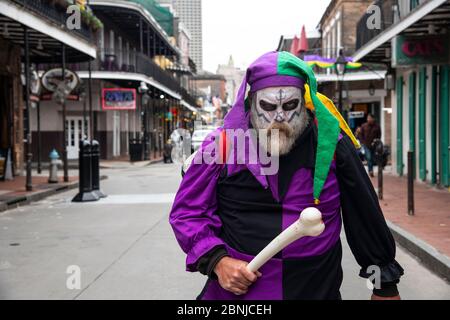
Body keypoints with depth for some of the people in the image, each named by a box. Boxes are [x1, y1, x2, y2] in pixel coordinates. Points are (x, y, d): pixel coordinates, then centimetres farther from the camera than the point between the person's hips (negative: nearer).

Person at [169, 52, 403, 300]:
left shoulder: (330, 142, -6)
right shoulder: (223, 145, -8)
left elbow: (365, 215, 3)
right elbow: (187, 212, 0)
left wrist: (385, 283, 9)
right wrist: (217, 261, -15)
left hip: (319, 291, 1)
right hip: (236, 291, -1)